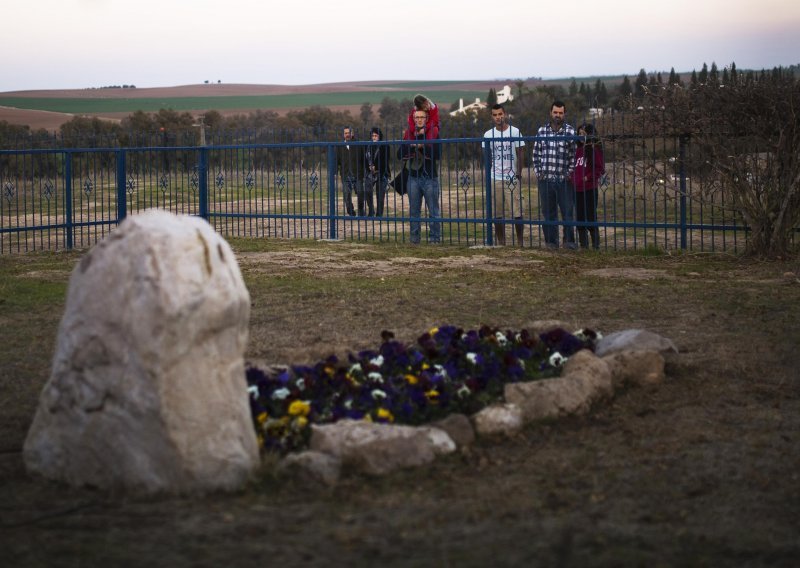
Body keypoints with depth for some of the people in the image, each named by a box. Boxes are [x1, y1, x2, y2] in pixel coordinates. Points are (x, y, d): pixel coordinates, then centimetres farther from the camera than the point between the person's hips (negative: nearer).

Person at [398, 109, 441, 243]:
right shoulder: (409, 134, 9)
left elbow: (437, 153, -15)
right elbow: (400, 154, 2)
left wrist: (421, 145, -19)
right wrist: (413, 145, -12)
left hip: (430, 178, -4)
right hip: (414, 178, 4)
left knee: (433, 211, 0)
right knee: (414, 211, 8)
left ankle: (435, 238, 5)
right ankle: (414, 238, 14)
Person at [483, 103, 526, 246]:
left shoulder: (515, 131, 1)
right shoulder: (488, 135, 7)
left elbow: (520, 153, 1)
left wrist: (519, 172, -7)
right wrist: (487, 173, 2)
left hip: (512, 178, -2)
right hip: (495, 179, 3)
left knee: (516, 212, -5)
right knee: (497, 214, 3)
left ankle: (520, 242, 2)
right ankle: (501, 243, 10)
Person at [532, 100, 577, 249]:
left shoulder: (570, 132, 0)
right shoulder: (541, 131, 7)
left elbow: (575, 155, 1)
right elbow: (536, 154, 12)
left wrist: (570, 173, -5)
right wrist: (538, 172, 5)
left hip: (564, 179, -2)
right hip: (545, 179, 2)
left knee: (568, 211, 0)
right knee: (548, 212, 7)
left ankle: (569, 240, 8)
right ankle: (551, 241, 14)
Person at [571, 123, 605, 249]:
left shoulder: (595, 149, -6)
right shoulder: (578, 149, 15)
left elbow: (600, 168, -10)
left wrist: (588, 177, -15)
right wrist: (573, 177, 7)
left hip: (589, 188, -7)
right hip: (577, 188, 7)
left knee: (591, 217, -5)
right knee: (579, 217, 10)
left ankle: (596, 244, 2)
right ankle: (583, 243, 17)